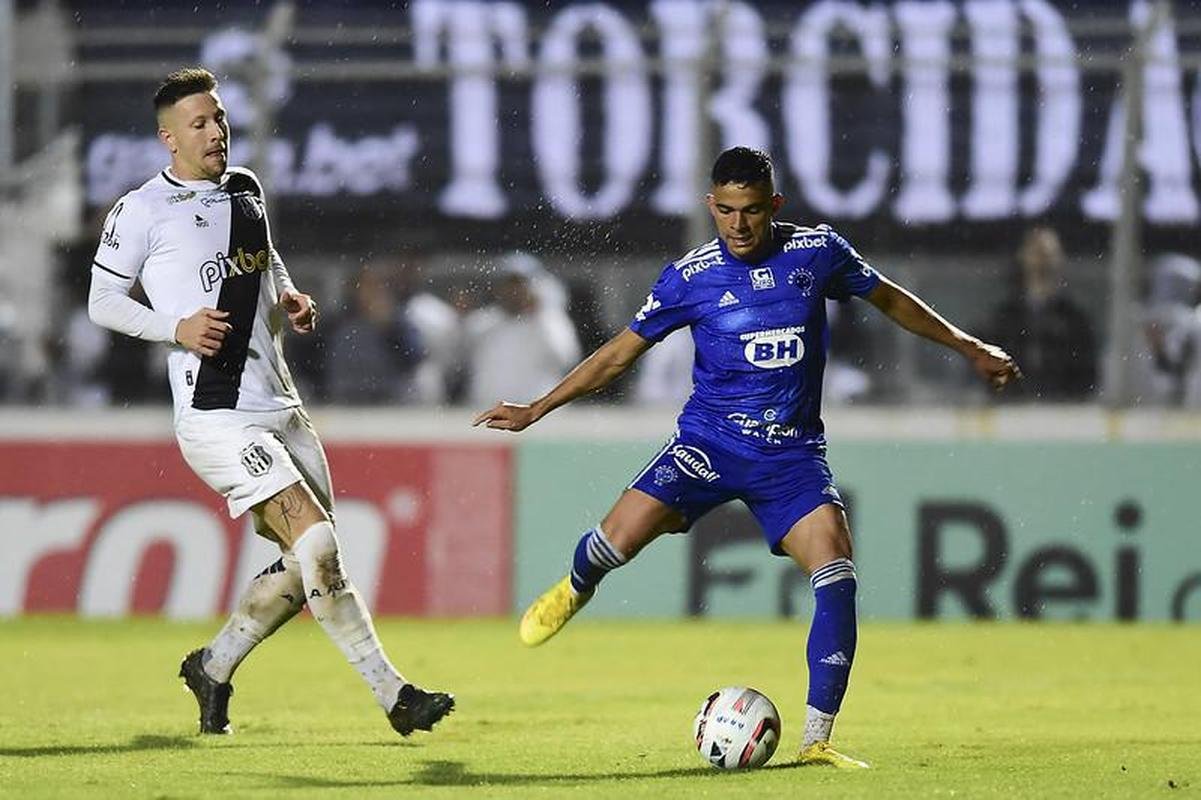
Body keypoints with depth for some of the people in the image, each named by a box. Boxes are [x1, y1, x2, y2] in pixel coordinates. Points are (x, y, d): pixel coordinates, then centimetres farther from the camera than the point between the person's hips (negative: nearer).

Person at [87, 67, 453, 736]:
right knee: (318, 544, -17)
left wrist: (292, 302, 11)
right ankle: (394, 694, -15)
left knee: (306, 568, 7)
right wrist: (176, 328, -15)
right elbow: (103, 300, 1)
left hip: (280, 404, 8)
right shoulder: (143, 211, -5)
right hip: (217, 417, -8)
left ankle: (214, 666, 27)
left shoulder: (247, 190, 14)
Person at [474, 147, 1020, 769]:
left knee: (835, 572, -19)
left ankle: (816, 741, -13)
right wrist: (536, 410, 3)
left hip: (792, 453, 1)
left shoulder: (818, 251, -1)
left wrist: (969, 348, 20)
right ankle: (575, 589, 20)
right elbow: (620, 353, 5)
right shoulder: (691, 277, -4)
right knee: (619, 536, -20)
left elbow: (889, 300, 17)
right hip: (709, 439, -1)